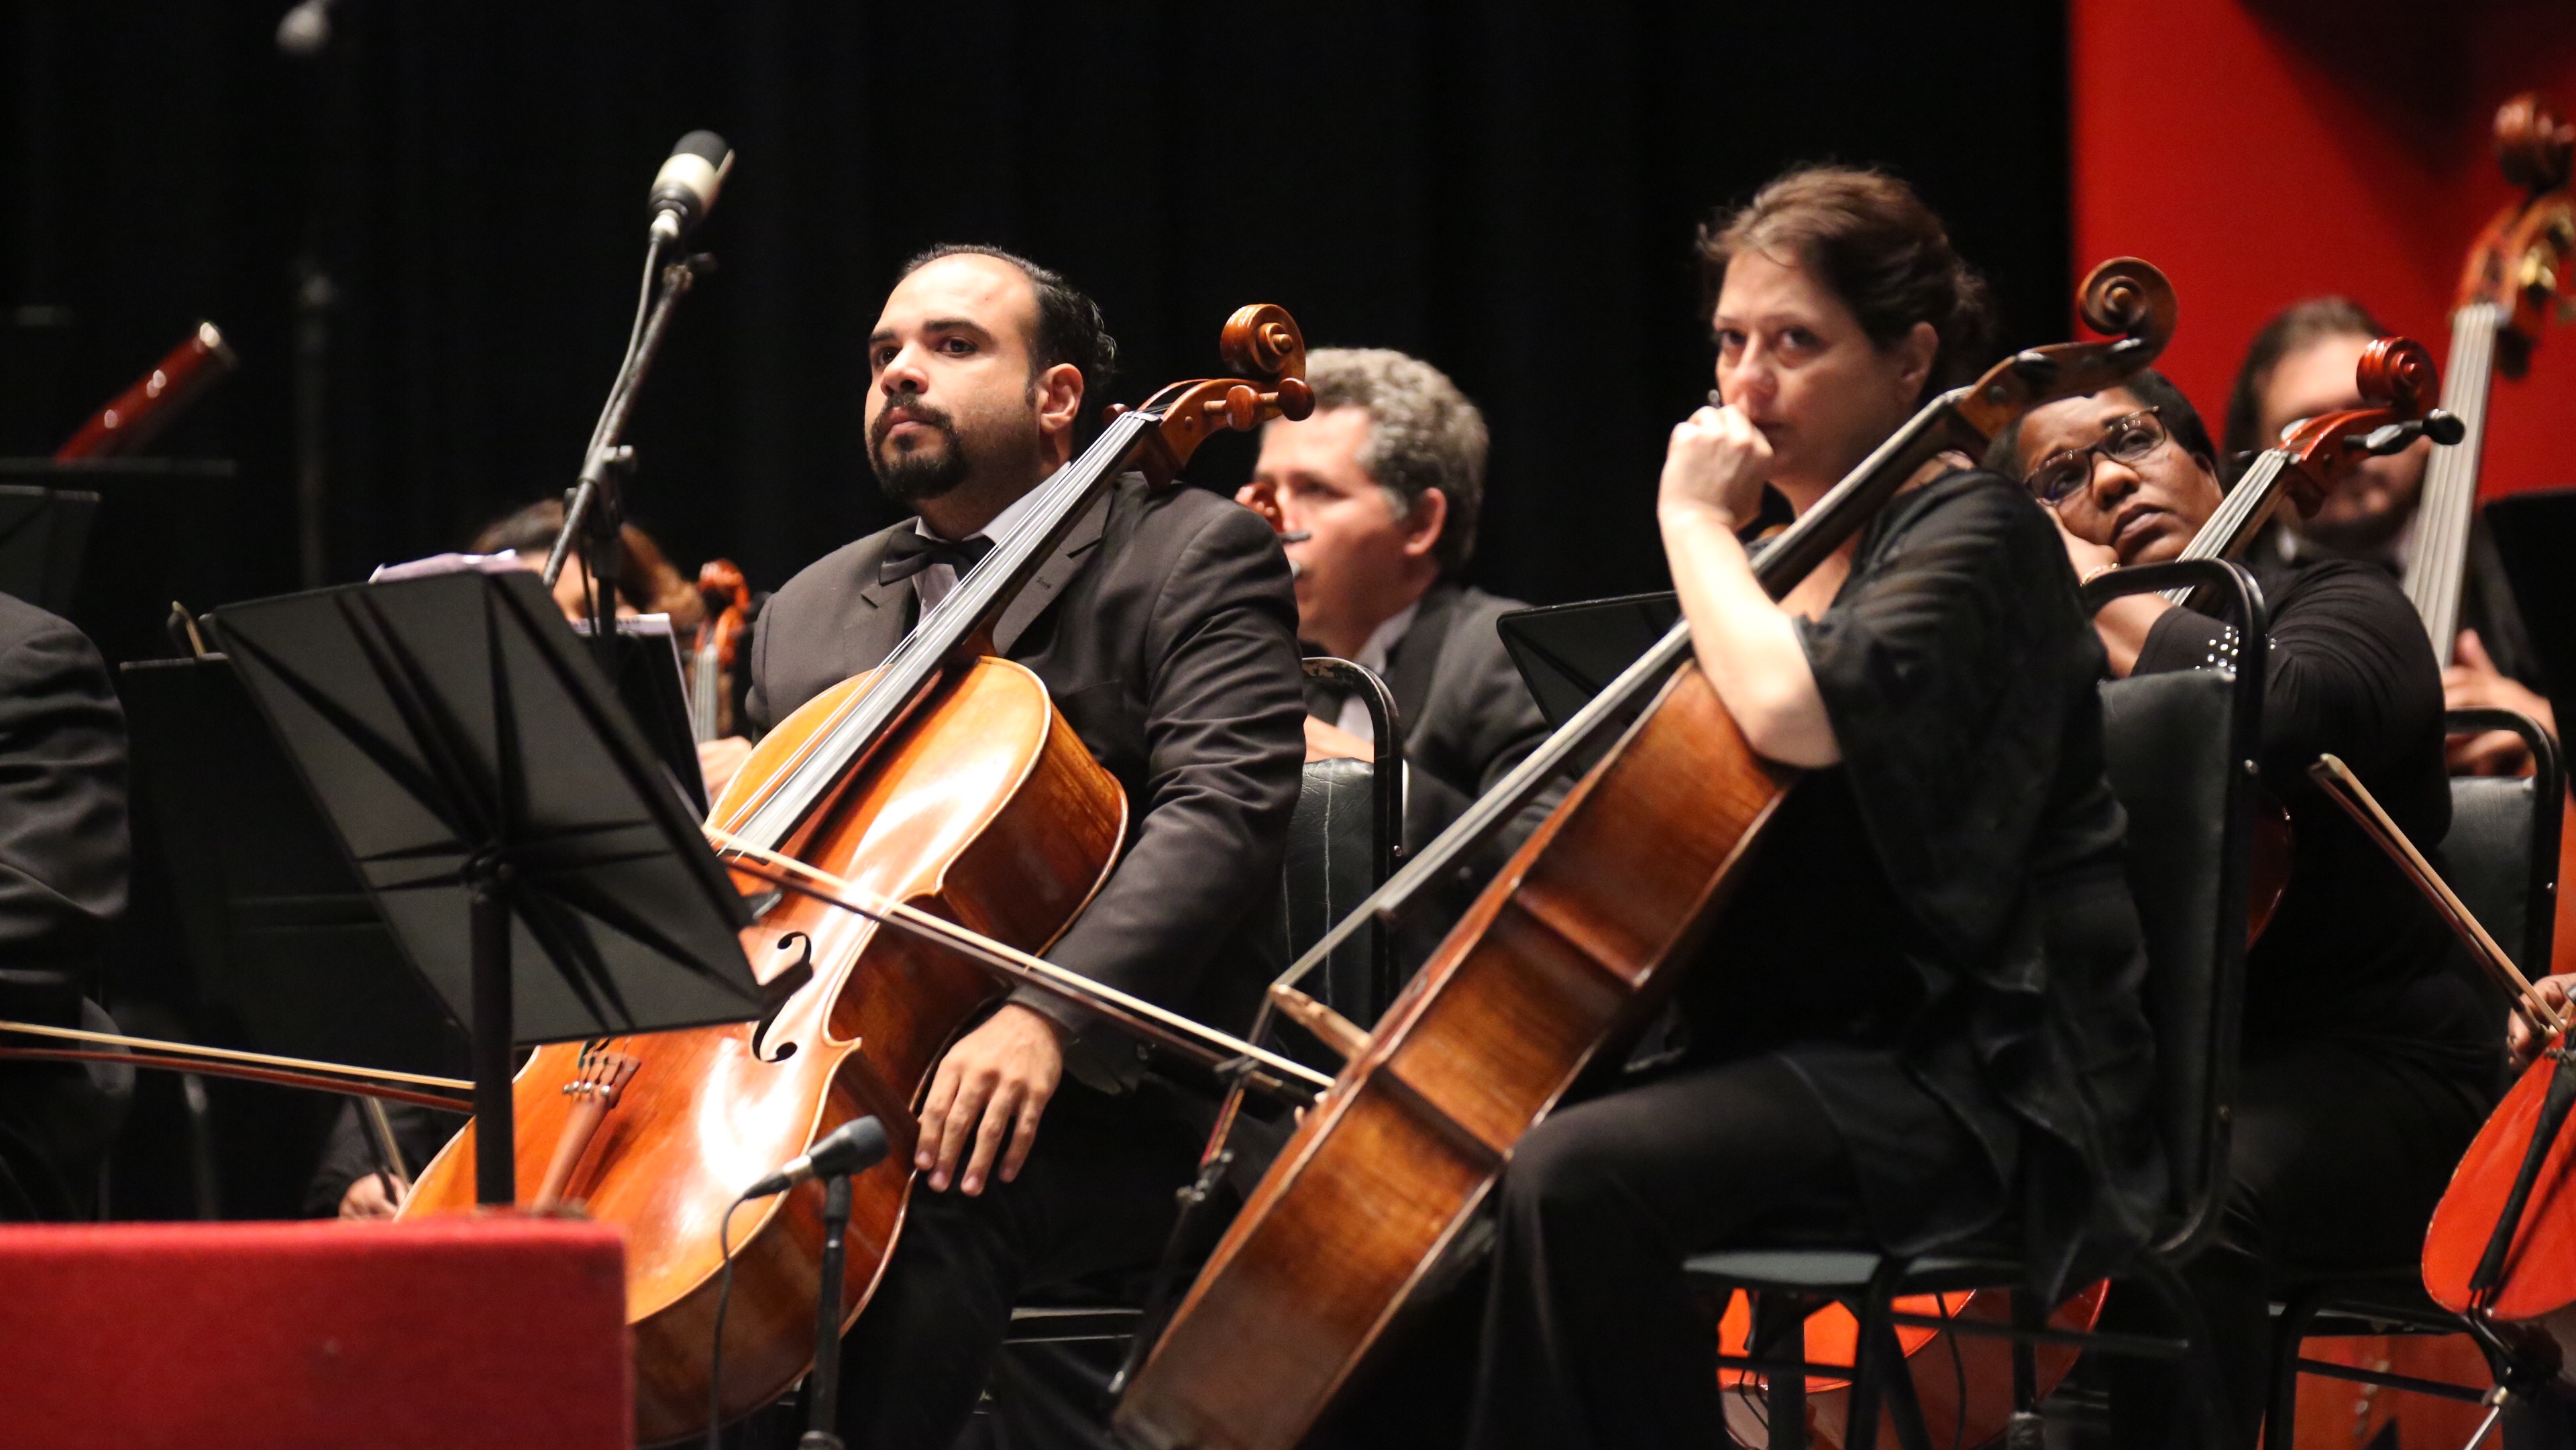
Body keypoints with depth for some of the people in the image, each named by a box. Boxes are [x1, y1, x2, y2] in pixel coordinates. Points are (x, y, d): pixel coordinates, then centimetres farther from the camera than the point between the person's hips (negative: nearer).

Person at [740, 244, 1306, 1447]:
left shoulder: (1194, 557, 5)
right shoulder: (808, 615, 24)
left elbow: (1223, 808, -11)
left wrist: (1050, 1014, -27)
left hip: (1110, 1101, -5)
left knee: (927, 1189, -38)